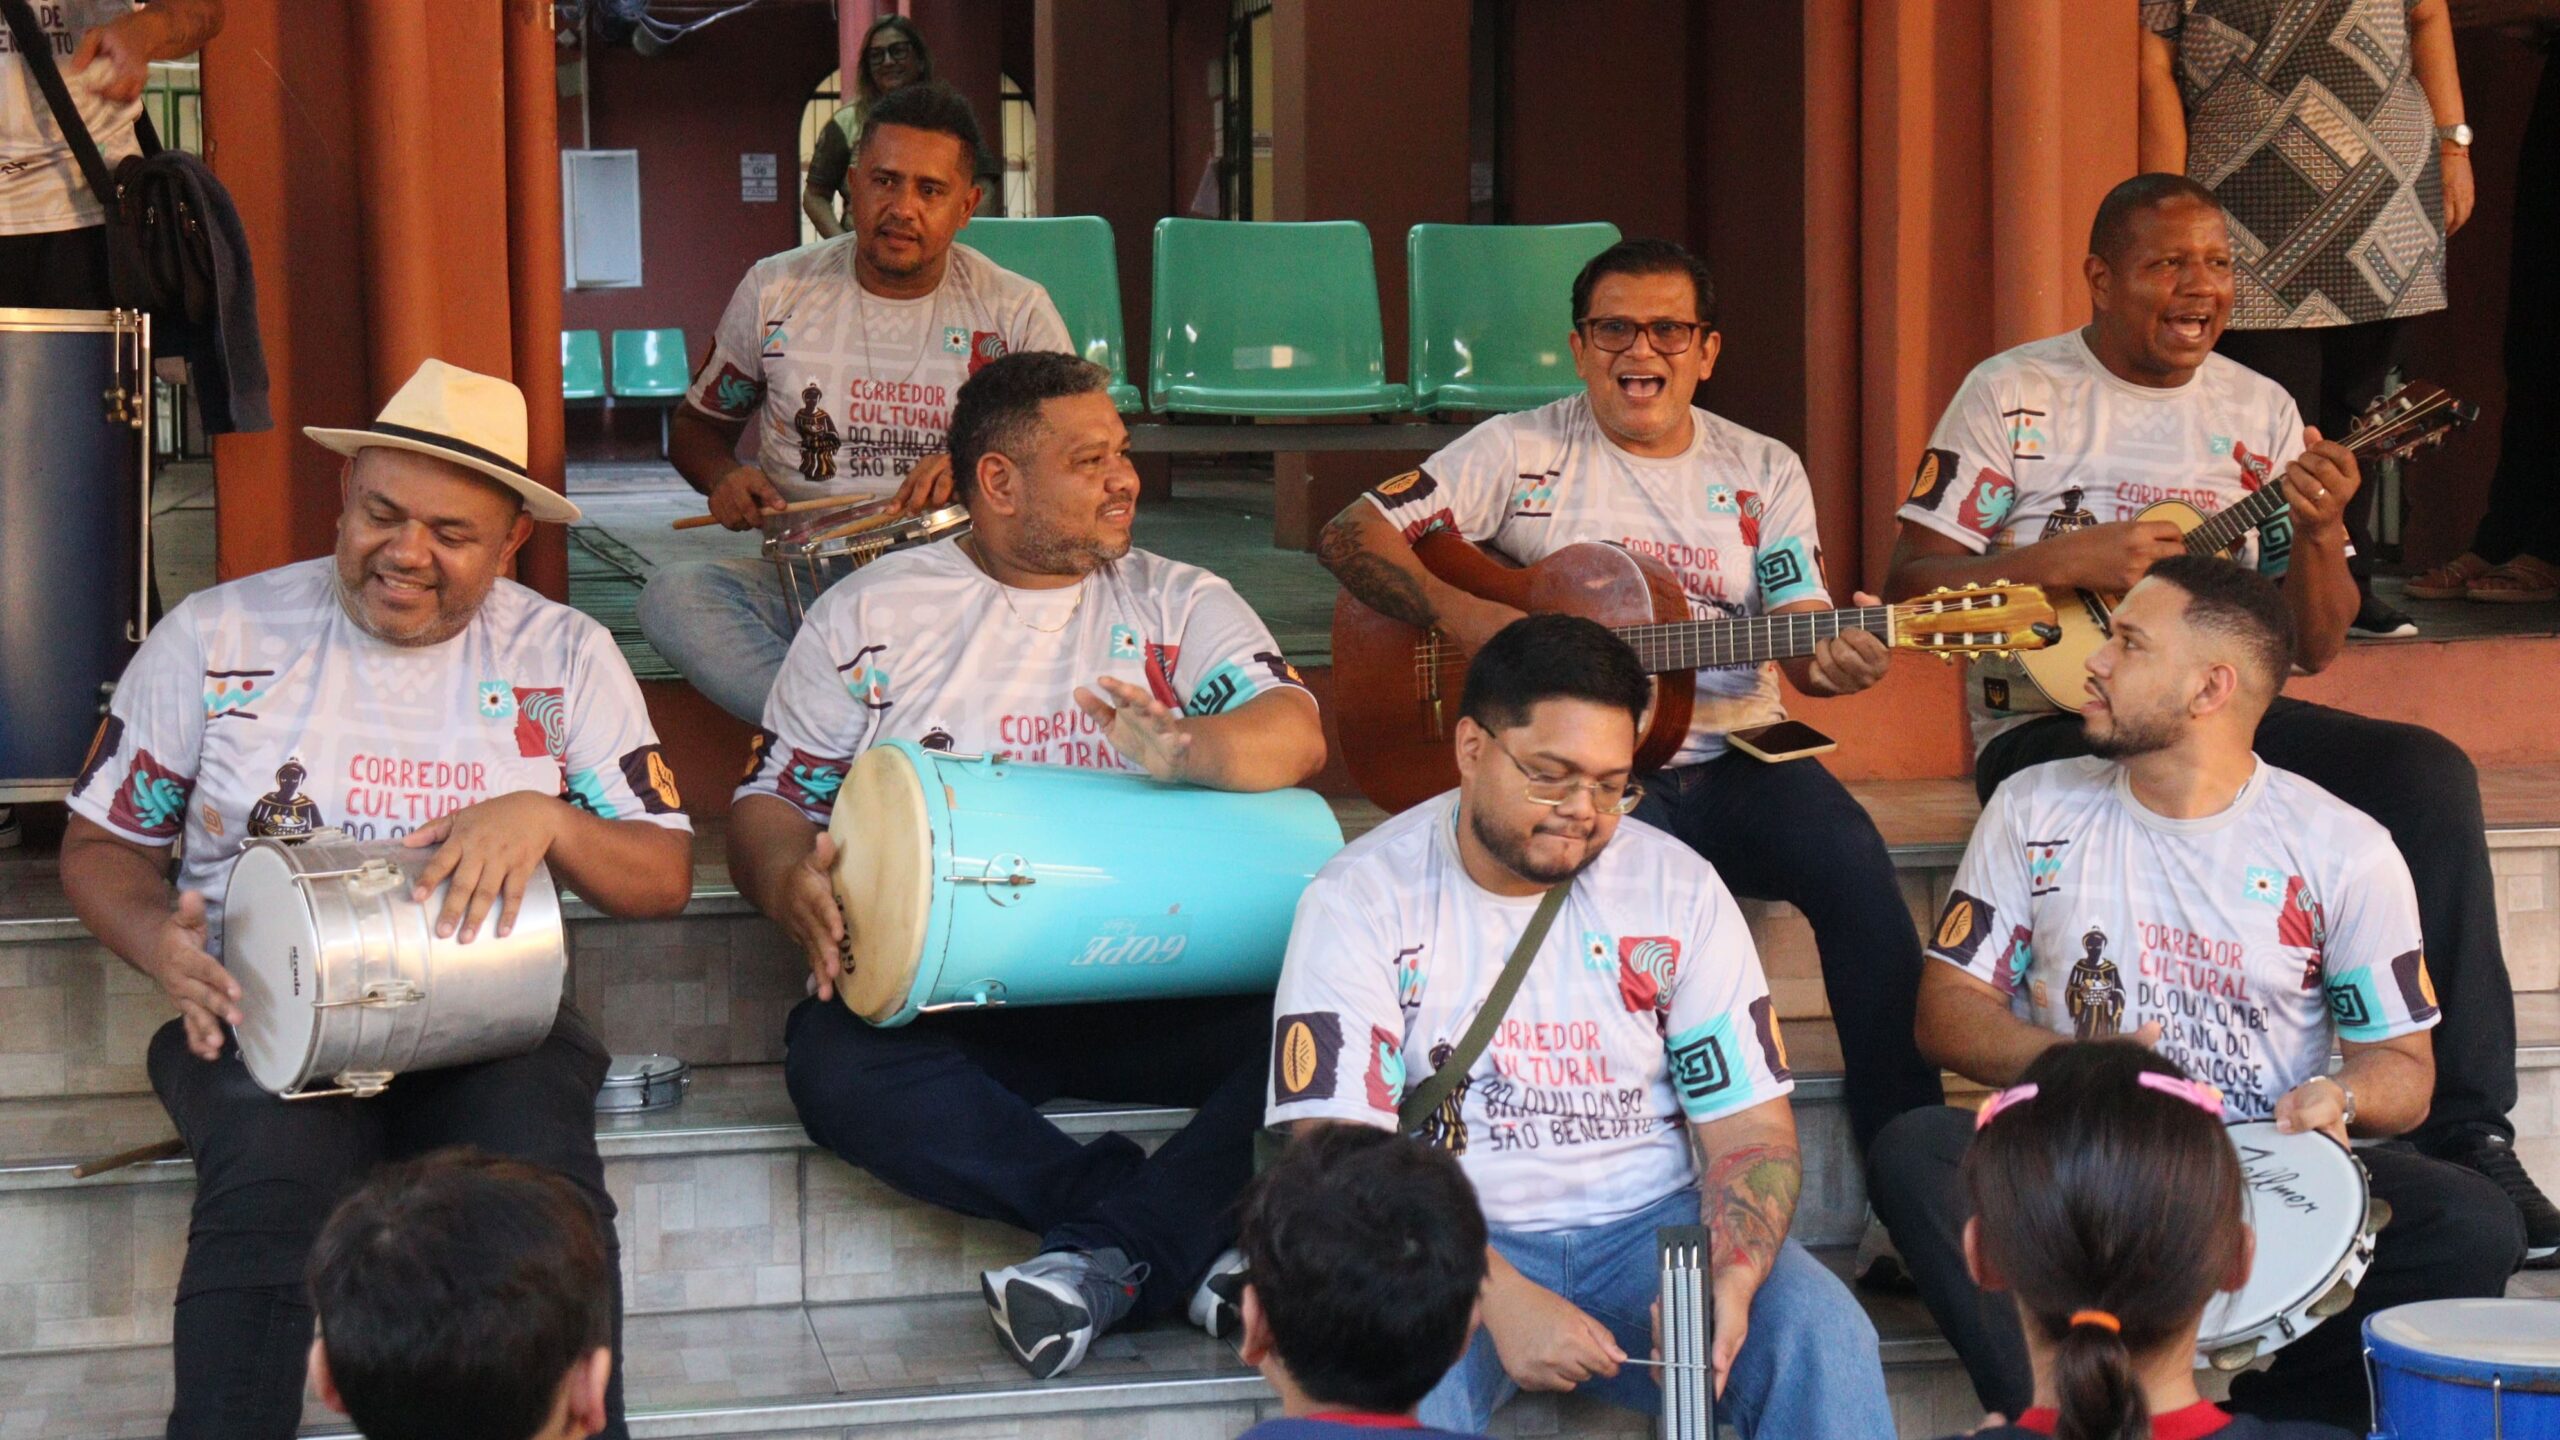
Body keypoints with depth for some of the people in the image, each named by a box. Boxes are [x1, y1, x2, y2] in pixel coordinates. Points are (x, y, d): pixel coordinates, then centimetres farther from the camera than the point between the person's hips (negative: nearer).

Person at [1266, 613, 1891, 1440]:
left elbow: (1753, 1131, 3)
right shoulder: (1360, 900, -5)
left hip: (1652, 1228, 3)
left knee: (1825, 1337, -25)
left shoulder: (1678, 887, 4)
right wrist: (1501, 1297, -28)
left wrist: (1732, 1279, -19)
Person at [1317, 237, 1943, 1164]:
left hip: (1734, 755, 3)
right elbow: (1349, 537, 0)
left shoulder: (1764, 473, 14)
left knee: (1851, 862, -27)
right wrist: (1462, 617, -17)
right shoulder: (1524, 452, 6)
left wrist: (1837, 662, -19)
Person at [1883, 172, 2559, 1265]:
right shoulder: (2015, 395, 1)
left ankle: (2467, 1134, -18)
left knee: (2429, 773, -19)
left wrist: (2319, 530, -10)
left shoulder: (2259, 409, 13)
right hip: (2053, 723, -5)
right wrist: (2069, 562, -17)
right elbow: (1909, 584, -6)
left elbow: (2315, 646, 11)